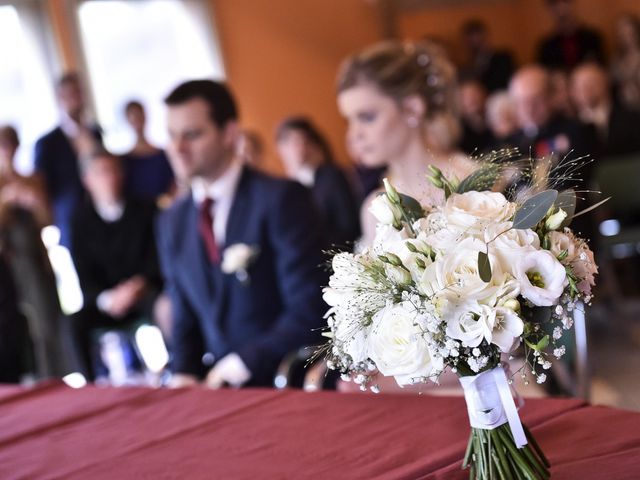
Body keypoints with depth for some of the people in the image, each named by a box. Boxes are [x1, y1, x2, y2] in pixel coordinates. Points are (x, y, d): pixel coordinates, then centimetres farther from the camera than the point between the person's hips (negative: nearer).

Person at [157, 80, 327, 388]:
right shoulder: (171, 223, 12)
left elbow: (310, 310, -13)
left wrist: (240, 364, -13)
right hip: (218, 388, 6)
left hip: (287, 385, -6)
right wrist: (184, 375, -2)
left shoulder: (281, 199, -7)